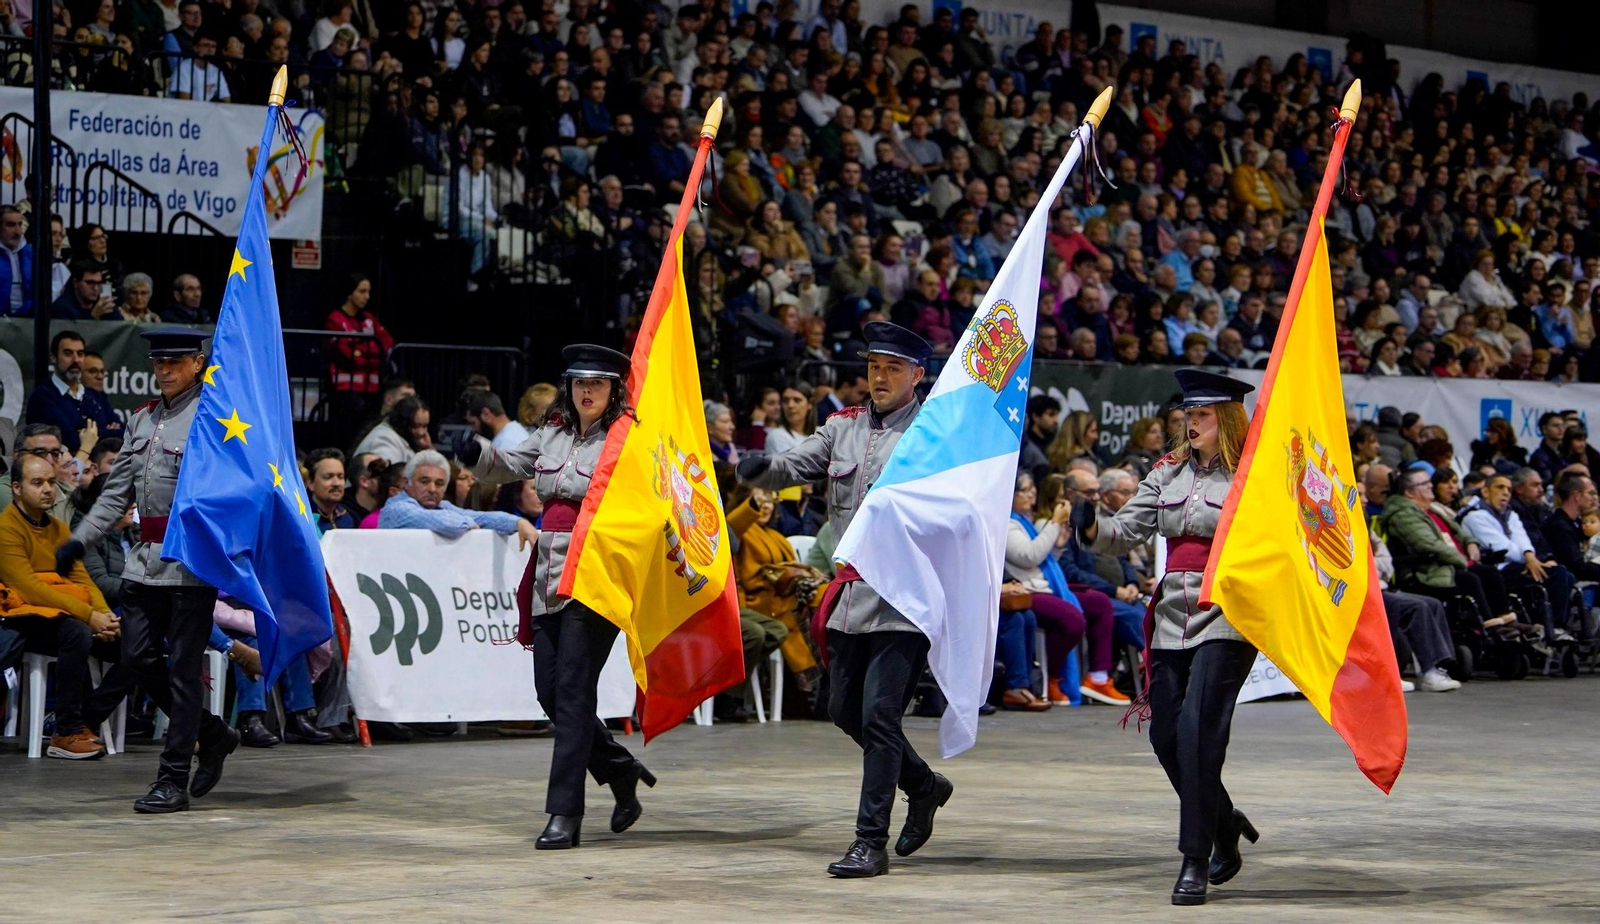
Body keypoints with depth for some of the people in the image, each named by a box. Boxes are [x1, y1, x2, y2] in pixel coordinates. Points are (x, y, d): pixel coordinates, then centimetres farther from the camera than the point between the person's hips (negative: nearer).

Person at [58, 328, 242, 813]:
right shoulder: (142, 420, 17)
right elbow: (118, 491, 20)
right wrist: (80, 538, 10)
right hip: (146, 558, 7)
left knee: (184, 668, -3)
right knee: (138, 657, 6)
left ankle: (174, 780, 1)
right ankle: (213, 734, 24)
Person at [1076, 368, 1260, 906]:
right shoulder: (1168, 472, 14)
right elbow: (1127, 533, 10)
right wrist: (1091, 527, -9)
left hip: (1227, 619, -6)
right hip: (1172, 617, 6)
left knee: (1199, 729, -16)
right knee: (1166, 734, 6)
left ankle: (1196, 861, -11)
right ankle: (1224, 822, 31)